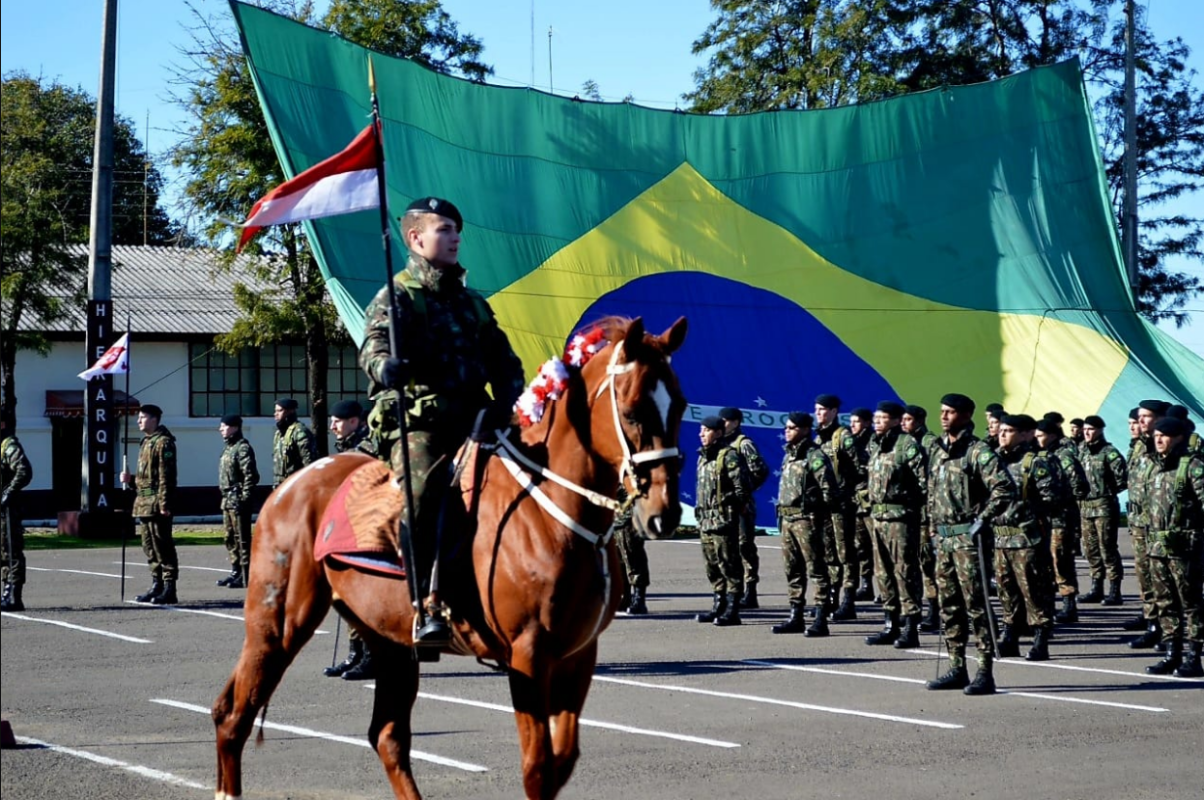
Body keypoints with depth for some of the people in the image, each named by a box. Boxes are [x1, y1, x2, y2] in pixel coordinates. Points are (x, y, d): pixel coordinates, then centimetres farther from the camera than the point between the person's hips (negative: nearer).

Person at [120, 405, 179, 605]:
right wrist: (131, 480, 9)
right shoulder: (146, 443, 18)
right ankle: (156, 586, 20)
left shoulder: (163, 442, -11)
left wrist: (164, 504, -22)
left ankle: (169, 590, -7)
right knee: (149, 547, 13)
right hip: (144, 504, 10)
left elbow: (166, 476, -17)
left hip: (157, 504, -10)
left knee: (162, 546, -8)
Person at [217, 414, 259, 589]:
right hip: (227, 500, 10)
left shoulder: (243, 448, -13)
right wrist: (225, 498, 17)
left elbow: (251, 475, -19)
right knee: (230, 538, 15)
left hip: (238, 501, -10)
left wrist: (244, 498, -20)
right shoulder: (228, 448, 17)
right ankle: (236, 571, 23)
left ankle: (246, 576, -5)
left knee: (242, 539, -7)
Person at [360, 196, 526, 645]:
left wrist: (507, 402, 0)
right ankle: (429, 607, -27)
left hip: (471, 420, 6)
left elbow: (504, 361, 21)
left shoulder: (473, 303, 23)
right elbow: (373, 348, -12)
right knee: (422, 496, -24)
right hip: (418, 423, -6)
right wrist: (385, 366, -36)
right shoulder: (396, 297, 5)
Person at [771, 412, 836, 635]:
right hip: (786, 518, 9)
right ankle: (795, 617, 20)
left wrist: (815, 507, -8)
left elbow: (830, 489, -17)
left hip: (806, 519, -9)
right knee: (793, 569, 13)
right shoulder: (789, 455, 17)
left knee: (816, 569, -7)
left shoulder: (815, 456, -12)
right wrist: (782, 512, 15)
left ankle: (821, 621, -8)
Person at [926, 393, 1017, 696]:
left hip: (968, 537, -8)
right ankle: (957, 669, 17)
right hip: (944, 537, 8)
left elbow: (1005, 488, -21)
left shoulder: (978, 452, -11)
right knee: (949, 605, 10)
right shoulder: (940, 452, 15)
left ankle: (985, 673, -5)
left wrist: (983, 519, -18)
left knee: (976, 604, -8)